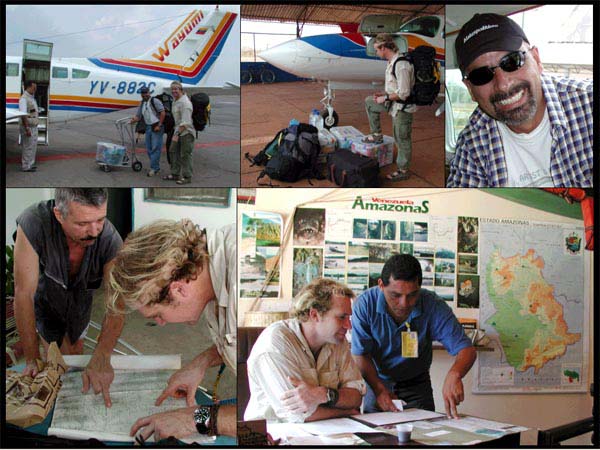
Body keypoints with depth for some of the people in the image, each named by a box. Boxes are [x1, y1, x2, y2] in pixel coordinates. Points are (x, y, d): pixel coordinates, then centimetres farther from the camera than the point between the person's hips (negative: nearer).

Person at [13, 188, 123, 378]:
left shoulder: (111, 240, -35)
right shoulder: (33, 222, -40)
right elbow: (24, 293, -35)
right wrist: (32, 359, -32)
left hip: (81, 299, 2)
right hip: (45, 297, -2)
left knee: (75, 352, 17)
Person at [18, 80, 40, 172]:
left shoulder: (32, 98, 15)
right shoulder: (24, 98, -16)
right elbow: (23, 115, -22)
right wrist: (27, 129, -26)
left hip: (34, 126, 9)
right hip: (28, 127, -9)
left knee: (33, 146, 14)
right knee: (28, 147, -5)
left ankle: (30, 164, 23)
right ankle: (26, 166, 1)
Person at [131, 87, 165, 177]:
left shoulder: (155, 101, -7)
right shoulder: (141, 104, 14)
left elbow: (162, 112, -12)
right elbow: (138, 116, 14)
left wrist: (159, 125, -15)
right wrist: (134, 120, -10)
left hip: (156, 127, -8)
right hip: (148, 127, 8)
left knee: (155, 148, -10)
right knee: (149, 149, 9)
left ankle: (153, 168, -9)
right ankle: (156, 167, 19)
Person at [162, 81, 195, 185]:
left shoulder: (185, 103, -20)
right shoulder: (176, 101, 12)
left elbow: (185, 122, -25)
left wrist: (177, 134, -28)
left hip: (186, 132, -10)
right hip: (178, 130, 10)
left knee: (185, 155, -5)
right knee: (173, 151, 14)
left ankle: (187, 177, 2)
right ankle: (175, 174, 24)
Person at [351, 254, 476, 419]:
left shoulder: (434, 306, -20)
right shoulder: (365, 304, -20)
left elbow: (466, 349, -22)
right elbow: (360, 355, -15)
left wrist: (454, 375, -44)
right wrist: (379, 389, -31)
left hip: (416, 384, 0)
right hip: (376, 382, 0)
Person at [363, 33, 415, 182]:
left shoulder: (401, 65, -27)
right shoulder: (392, 62, 5)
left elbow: (403, 93, -27)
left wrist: (385, 98, -16)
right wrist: (384, 94, 6)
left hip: (403, 107, -10)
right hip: (394, 103, 10)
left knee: (402, 140, 3)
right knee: (369, 102, 19)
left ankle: (403, 171, 17)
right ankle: (377, 135, 25)